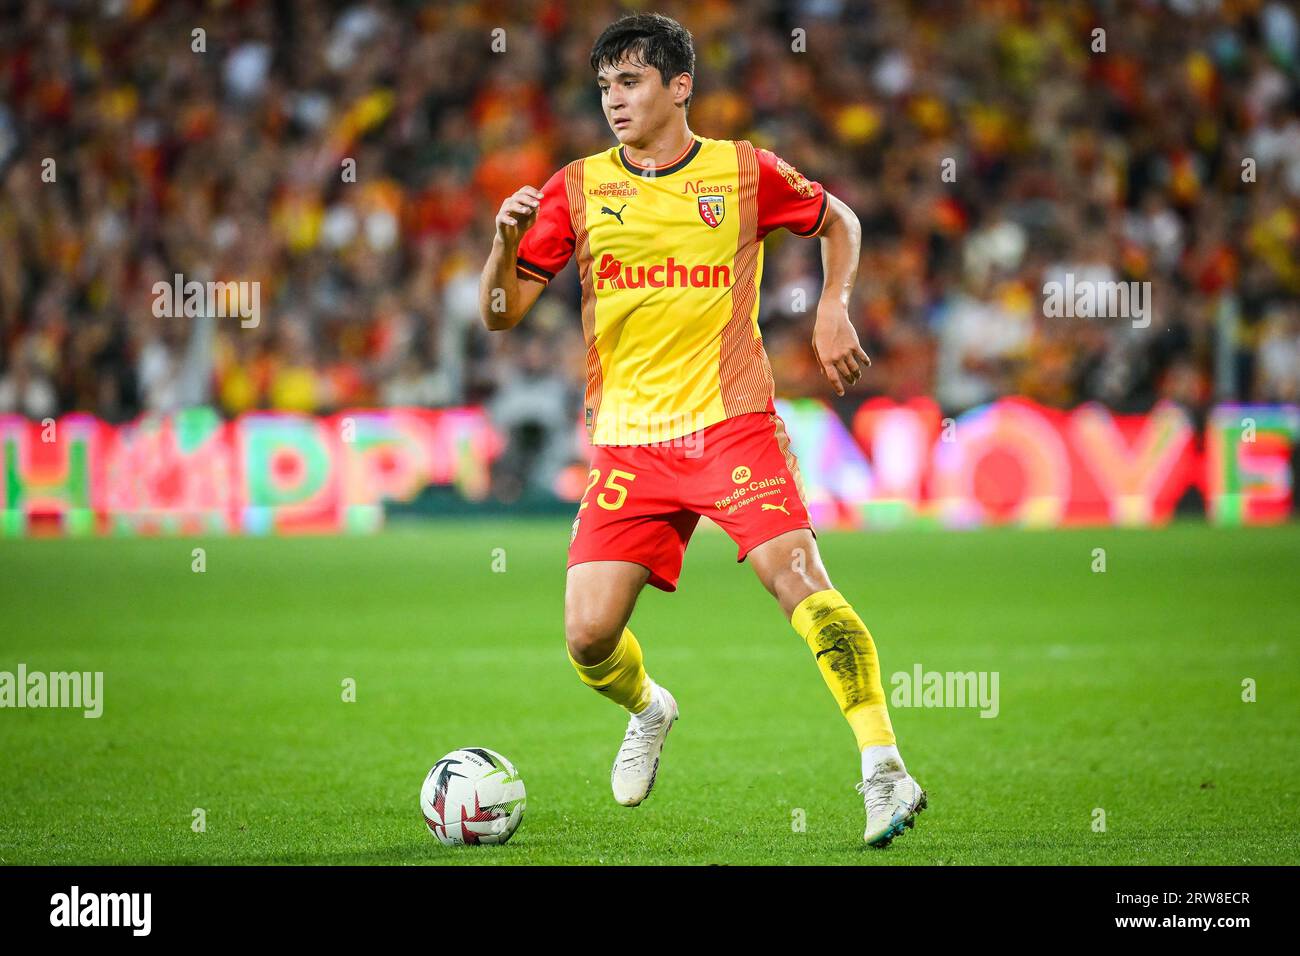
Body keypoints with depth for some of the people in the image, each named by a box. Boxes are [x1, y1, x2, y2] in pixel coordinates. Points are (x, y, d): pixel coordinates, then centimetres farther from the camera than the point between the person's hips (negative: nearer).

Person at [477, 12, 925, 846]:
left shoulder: (744, 172, 2)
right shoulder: (578, 190, 6)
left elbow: (838, 221, 19)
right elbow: (502, 314, 6)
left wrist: (834, 310, 3)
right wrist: (507, 239, -13)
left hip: (731, 423, -2)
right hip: (628, 442, 3)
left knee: (797, 574, -23)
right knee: (589, 637, -6)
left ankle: (884, 769, -22)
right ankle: (649, 712, 29)